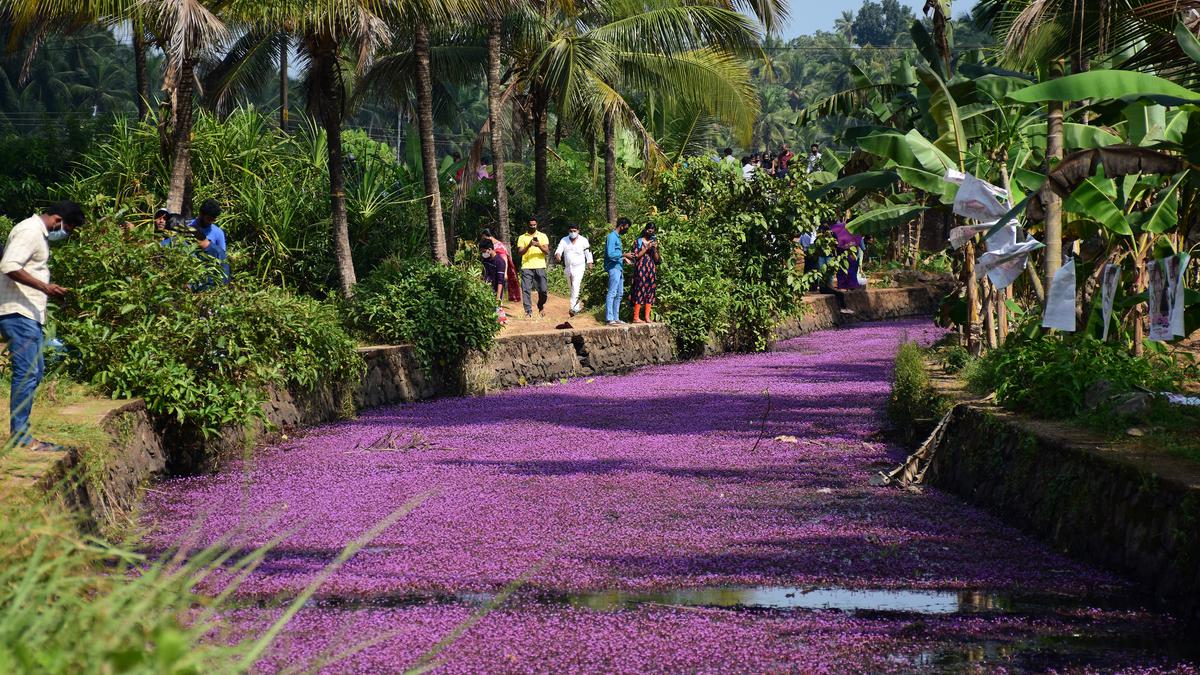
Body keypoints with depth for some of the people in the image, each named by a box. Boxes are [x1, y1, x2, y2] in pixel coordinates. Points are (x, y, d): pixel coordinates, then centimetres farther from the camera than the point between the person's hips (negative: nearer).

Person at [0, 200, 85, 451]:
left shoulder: (39, 233, 19)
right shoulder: (30, 231, -13)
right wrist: (44, 287, -28)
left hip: (28, 314, 11)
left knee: (35, 371, 14)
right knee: (27, 372, -11)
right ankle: (20, 436, -9)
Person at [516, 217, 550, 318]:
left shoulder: (543, 236, 11)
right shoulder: (522, 238, 10)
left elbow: (547, 252, 3)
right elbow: (519, 252, 0)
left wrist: (539, 245, -15)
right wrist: (529, 246, -16)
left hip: (540, 267, 0)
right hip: (526, 267, 0)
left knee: (543, 289, -3)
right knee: (526, 290, -7)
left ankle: (541, 306, 24)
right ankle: (528, 311, -2)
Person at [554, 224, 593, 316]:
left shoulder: (583, 240, -1)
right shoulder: (564, 240, 4)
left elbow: (588, 252, 4)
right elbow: (559, 249, -10)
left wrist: (590, 263, 2)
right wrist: (557, 254, -31)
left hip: (579, 267, -4)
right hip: (567, 268, 4)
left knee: (575, 286, -19)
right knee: (572, 288, 15)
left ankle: (573, 308, -23)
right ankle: (577, 306, 30)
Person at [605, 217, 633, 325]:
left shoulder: (617, 237, 19)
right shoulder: (612, 237, -12)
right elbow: (610, 254, -20)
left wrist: (623, 258, 12)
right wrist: (623, 255, -17)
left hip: (619, 268, 10)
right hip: (613, 268, -10)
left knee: (619, 294, 11)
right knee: (612, 293, -11)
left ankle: (616, 318, 14)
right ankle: (610, 319, -13)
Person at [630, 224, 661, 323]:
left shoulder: (654, 242, 16)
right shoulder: (639, 241, 3)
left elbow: (657, 259, 12)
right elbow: (636, 256, -7)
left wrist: (655, 249, -4)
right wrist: (646, 248, -11)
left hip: (652, 270, 5)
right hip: (641, 270, -5)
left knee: (650, 293, 1)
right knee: (640, 292, -9)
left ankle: (647, 317, 3)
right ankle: (636, 317, -9)